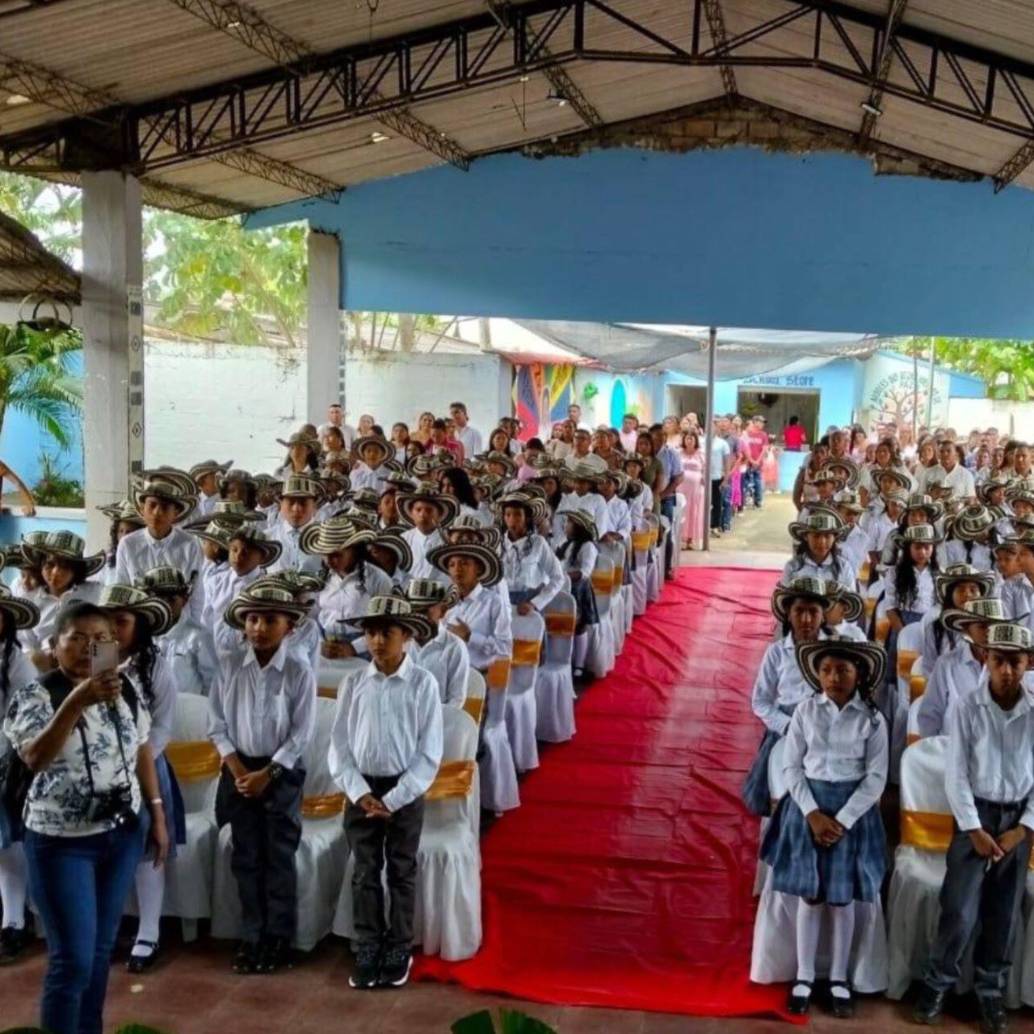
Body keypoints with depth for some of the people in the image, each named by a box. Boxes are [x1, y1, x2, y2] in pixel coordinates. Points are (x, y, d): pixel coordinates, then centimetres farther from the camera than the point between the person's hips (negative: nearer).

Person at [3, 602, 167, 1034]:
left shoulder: (125, 690, 1)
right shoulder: (35, 696, -14)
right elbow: (35, 758, -32)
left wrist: (157, 814, 8)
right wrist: (77, 700, -42)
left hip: (124, 832, 5)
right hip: (62, 841, -5)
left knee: (102, 946, 16)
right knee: (73, 958, -3)